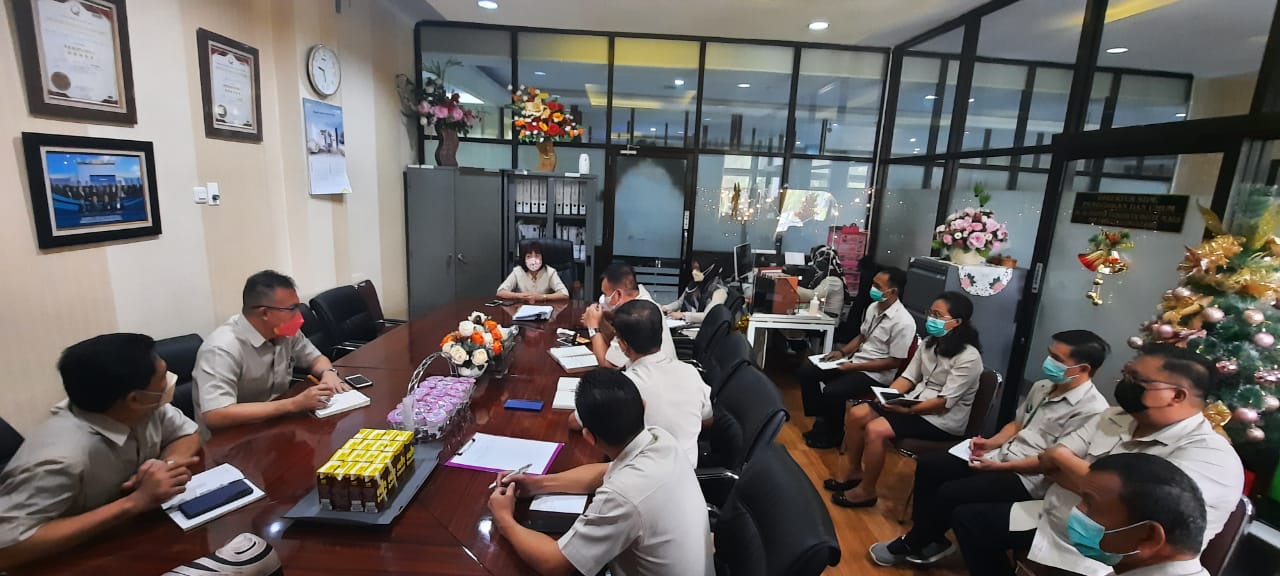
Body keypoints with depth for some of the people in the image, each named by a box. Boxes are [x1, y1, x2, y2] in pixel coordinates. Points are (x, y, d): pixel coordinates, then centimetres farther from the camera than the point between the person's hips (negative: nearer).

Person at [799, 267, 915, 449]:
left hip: (875, 374, -8)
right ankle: (821, 420, 8)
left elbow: (895, 361, -18)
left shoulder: (903, 322, -20)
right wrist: (842, 352, 1)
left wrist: (855, 367, -19)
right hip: (855, 361, 8)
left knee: (831, 392, -28)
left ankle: (834, 434, 1)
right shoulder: (873, 307, 5)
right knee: (806, 371, -3)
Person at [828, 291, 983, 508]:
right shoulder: (930, 343, 5)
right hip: (914, 403, 8)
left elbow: (946, 401, -22)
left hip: (942, 420, -8)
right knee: (856, 414, -8)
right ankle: (854, 472, 10)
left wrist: (907, 410, -24)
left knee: (875, 430, -25)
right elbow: (909, 377, 6)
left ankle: (866, 491, -5)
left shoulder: (968, 357, -19)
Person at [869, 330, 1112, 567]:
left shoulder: (1092, 409, -17)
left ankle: (912, 545, 2)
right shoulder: (1042, 387, 9)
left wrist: (999, 467, -19)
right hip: (1002, 455, 8)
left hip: (1028, 478, -8)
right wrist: (991, 443, 0)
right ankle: (929, 540, 7)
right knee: (927, 465, -5)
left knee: (949, 493, -22)